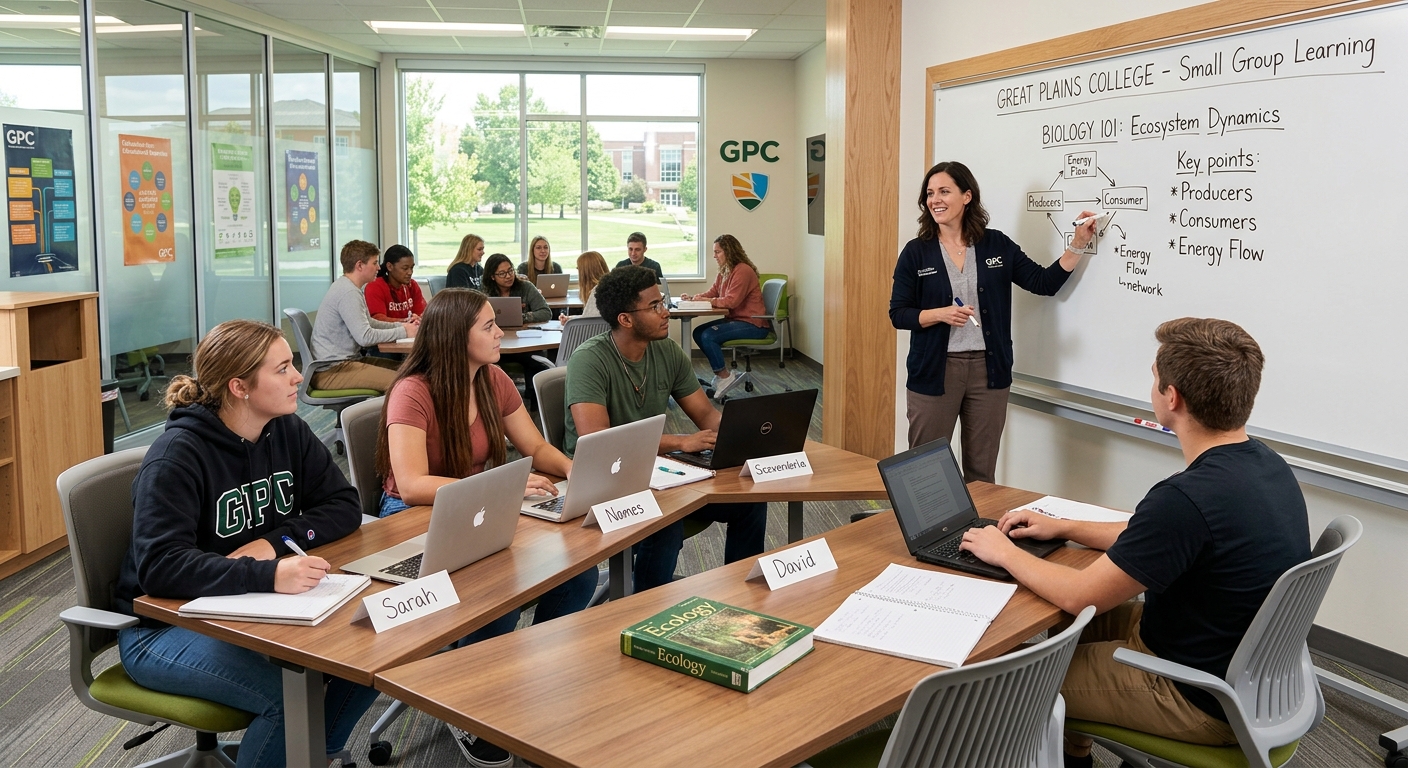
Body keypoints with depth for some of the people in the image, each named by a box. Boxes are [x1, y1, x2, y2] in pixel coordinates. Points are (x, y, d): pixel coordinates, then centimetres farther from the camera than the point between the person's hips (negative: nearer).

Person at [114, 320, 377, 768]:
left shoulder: (288, 433, 0)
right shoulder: (177, 456, -20)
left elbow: (344, 506, 0)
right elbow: (160, 566, -30)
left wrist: (275, 541, -18)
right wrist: (266, 576, -42)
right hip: (166, 624, -6)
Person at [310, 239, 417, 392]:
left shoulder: (346, 287, 14)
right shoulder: (348, 293, -18)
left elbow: (367, 323, 23)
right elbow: (365, 337, -23)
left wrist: (400, 326, 9)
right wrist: (403, 332, -14)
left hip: (347, 359, 11)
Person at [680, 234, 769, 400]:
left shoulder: (743, 271, -17)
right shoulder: (725, 271, 12)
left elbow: (732, 301, -24)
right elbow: (712, 293, 13)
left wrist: (706, 300, -18)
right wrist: (694, 298, -6)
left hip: (753, 324, -10)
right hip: (735, 319, 10)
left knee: (708, 336, -22)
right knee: (698, 333, 1)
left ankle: (724, 377, -7)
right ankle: (722, 373, 3)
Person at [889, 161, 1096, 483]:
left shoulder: (997, 245, 4)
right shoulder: (916, 252, -1)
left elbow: (1045, 283, 5)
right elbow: (898, 314, -3)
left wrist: (1078, 244, -3)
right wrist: (941, 314, -19)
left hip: (988, 369, 2)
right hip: (935, 370, -1)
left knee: (982, 473, 10)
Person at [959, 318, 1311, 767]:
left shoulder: (1189, 497, -33)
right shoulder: (1264, 464, -4)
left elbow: (1079, 596, -22)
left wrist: (1005, 552, -5)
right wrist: (1064, 528, 13)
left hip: (1207, 699, -9)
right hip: (1244, 663, 9)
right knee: (1071, 626, 23)